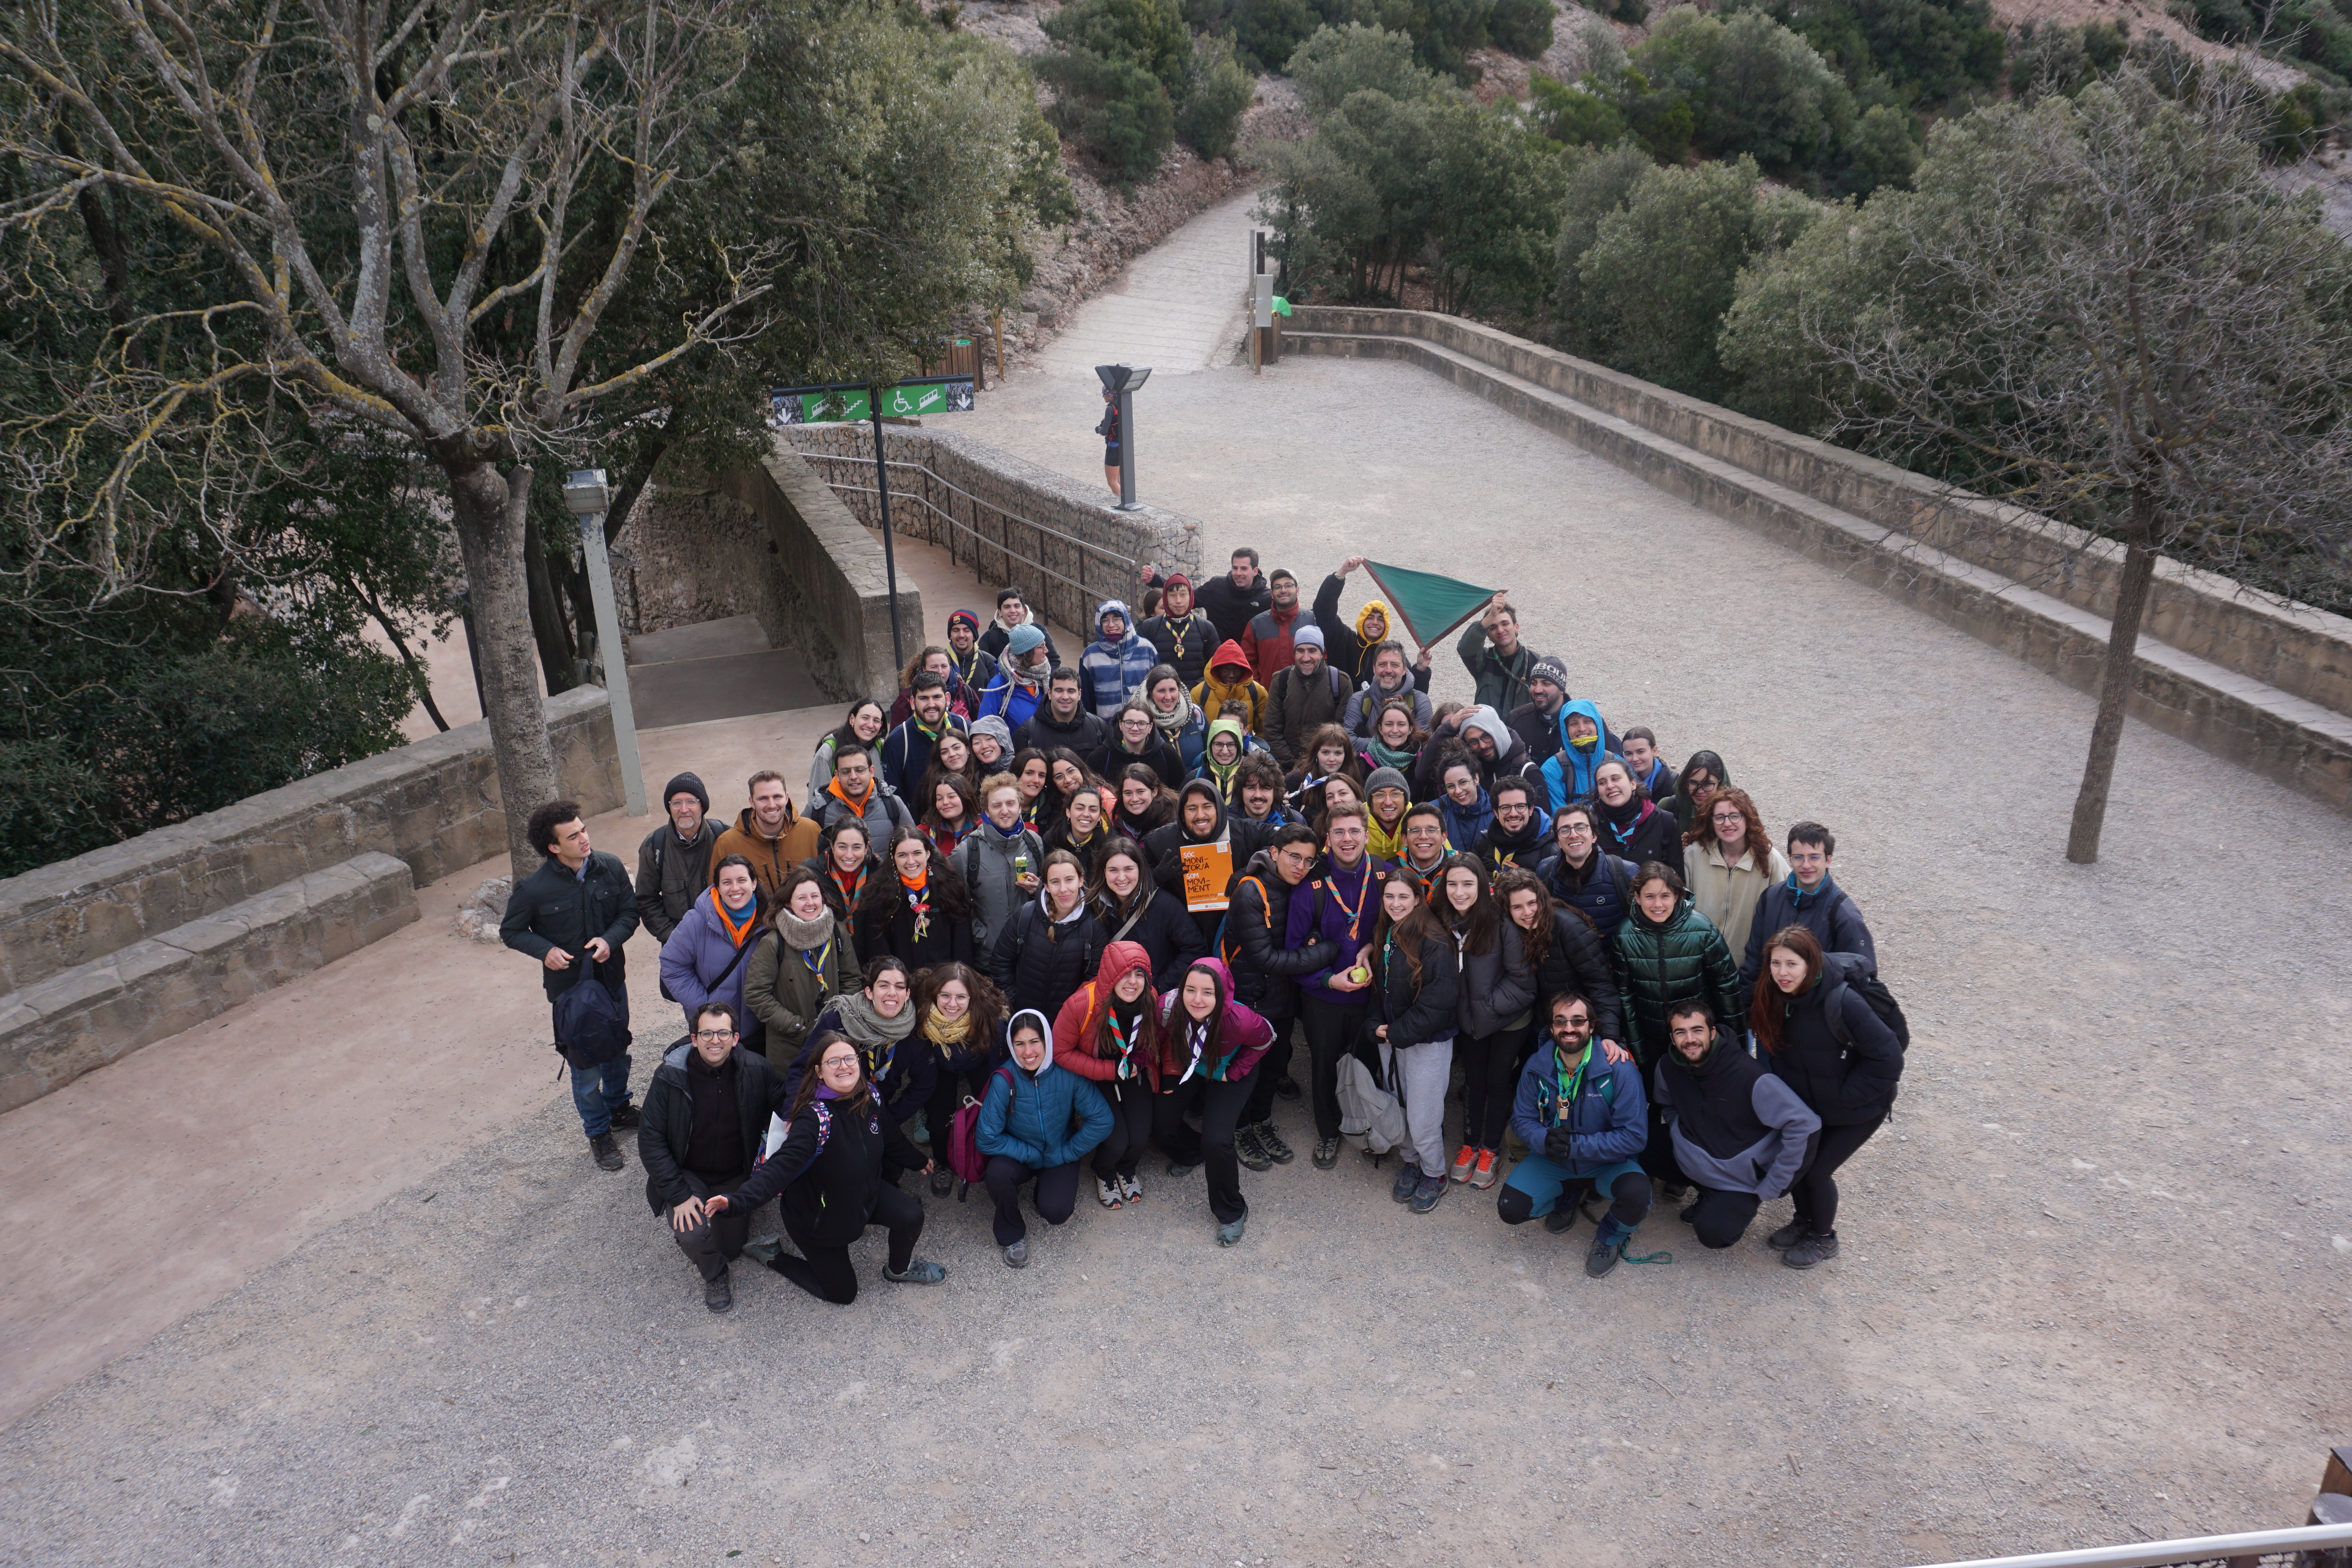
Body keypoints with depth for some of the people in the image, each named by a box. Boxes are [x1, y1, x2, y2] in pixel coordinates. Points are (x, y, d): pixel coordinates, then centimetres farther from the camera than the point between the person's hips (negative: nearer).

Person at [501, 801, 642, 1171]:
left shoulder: (611, 868, -11)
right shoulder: (533, 889, -18)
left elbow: (630, 911, 1)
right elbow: (511, 932, -3)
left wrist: (610, 939, -19)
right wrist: (545, 950, -21)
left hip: (612, 977, 3)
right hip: (569, 985, -3)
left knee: (618, 1050, 22)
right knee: (585, 1063, 5)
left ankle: (618, 1107, 48)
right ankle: (598, 1133, 26)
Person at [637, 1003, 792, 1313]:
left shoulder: (756, 1070, -15)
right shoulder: (670, 1077, -19)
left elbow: (783, 1112, -2)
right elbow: (650, 1140, -15)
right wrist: (679, 1196, -21)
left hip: (736, 1177, 2)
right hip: (688, 1175, -2)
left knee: (733, 1248, 4)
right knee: (693, 1235, -26)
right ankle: (714, 1276, 9)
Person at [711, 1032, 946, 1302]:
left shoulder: (870, 1098, -12)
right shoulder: (814, 1117, -33)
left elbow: (891, 1138, 8)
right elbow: (784, 1165, -45)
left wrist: (919, 1161, 25)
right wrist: (738, 1200, -60)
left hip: (866, 1194, 6)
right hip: (818, 1215, -6)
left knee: (911, 1215, -15)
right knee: (843, 1293, 4)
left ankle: (899, 1269, 19)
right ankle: (778, 1259, 26)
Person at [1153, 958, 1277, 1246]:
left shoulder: (1240, 1020, -40)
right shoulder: (1168, 1007, -35)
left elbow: (1265, 1040, -15)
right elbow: (1159, 1038, -9)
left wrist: (1234, 1073, -13)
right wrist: (1168, 1074, -7)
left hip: (1226, 1074, -3)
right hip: (1186, 1067, 3)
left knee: (1216, 1141, -17)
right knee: (1161, 1125, -1)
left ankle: (1232, 1213, 9)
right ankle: (1191, 1154, 37)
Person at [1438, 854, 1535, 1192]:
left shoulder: (1501, 924, -25)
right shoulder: (1444, 923, -10)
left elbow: (1522, 979, -20)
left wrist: (1490, 1005, -19)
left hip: (1509, 1021, -4)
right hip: (1469, 1020, 4)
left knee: (1498, 1081, 12)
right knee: (1473, 1079, 18)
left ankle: (1491, 1149, 29)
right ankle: (1470, 1143, 35)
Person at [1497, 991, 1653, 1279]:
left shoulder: (1619, 1069, -23)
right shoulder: (1537, 1067, -10)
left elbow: (1634, 1136, -23)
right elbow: (1522, 1119, -2)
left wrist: (1576, 1145, -30)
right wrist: (1545, 1140, -26)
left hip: (1608, 1163, -3)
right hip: (1552, 1160, 3)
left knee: (1636, 1194, -34)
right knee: (1510, 1209, -15)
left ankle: (1611, 1239, 4)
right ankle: (1571, 1194, 18)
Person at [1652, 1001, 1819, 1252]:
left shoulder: (1748, 1075, -28)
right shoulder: (1667, 1068, -11)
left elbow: (1805, 1125, -29)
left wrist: (1770, 1189, -23)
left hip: (1739, 1178, -6)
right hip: (1694, 1163, 6)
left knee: (1713, 1233, -27)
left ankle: (1744, 1205, 9)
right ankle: (1706, 1194, 10)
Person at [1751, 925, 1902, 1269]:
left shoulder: (1842, 1003, -31)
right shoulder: (1773, 1002, -13)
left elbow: (1887, 1058, -26)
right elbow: (1771, 1053, 7)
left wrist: (1844, 1096, -20)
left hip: (1859, 1108, -5)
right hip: (1808, 1104, 5)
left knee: (1816, 1171, -3)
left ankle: (1824, 1239, 23)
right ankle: (1805, 1221, 34)